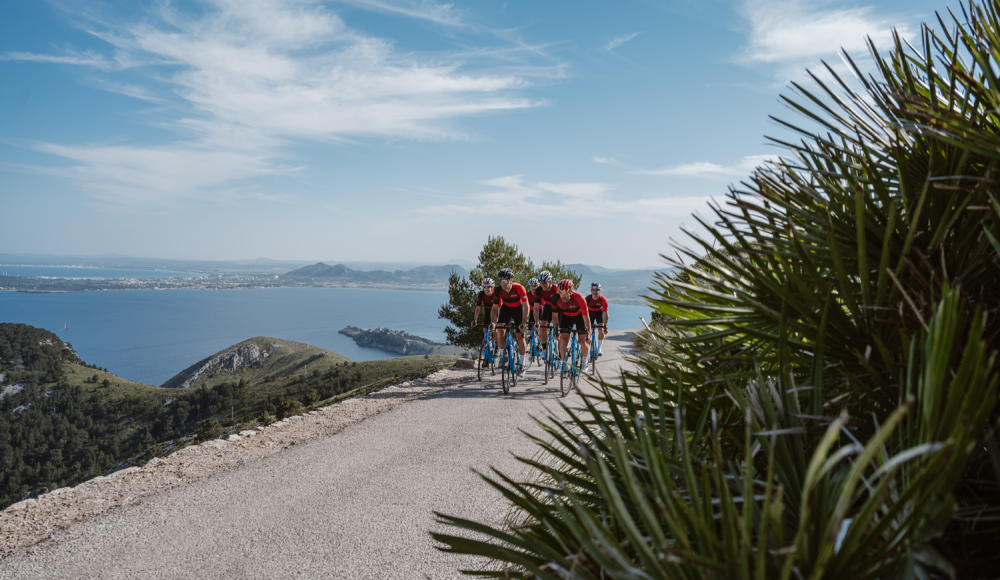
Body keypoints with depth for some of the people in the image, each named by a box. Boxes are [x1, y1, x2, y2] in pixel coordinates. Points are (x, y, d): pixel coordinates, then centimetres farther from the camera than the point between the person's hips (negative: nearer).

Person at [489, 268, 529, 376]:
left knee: (520, 335, -6)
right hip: (506, 308, 2)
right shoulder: (498, 290, -24)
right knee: (500, 329, -22)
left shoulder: (519, 288, -33)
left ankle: (521, 364, 3)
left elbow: (526, 306, -27)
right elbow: (495, 308, -15)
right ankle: (503, 354, -3)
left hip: (518, 308, -2)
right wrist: (493, 322, -30)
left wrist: (523, 322, -37)